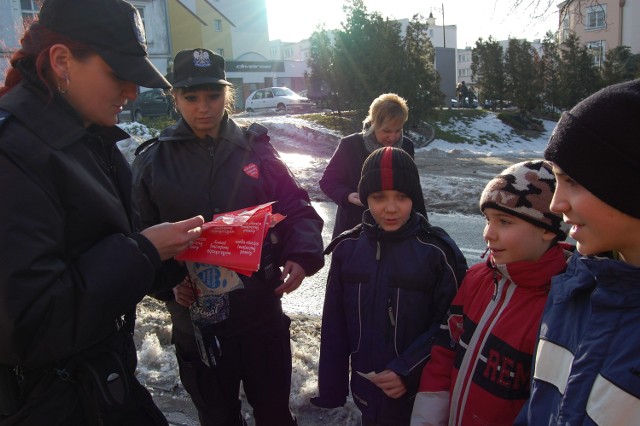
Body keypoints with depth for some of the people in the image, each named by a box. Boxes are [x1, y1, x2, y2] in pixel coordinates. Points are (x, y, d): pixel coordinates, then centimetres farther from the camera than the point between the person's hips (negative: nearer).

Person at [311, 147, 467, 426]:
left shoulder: (437, 251, -13)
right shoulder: (348, 247, -4)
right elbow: (334, 324, 1)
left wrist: (408, 371, -18)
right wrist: (331, 388, 3)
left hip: (420, 395, -3)